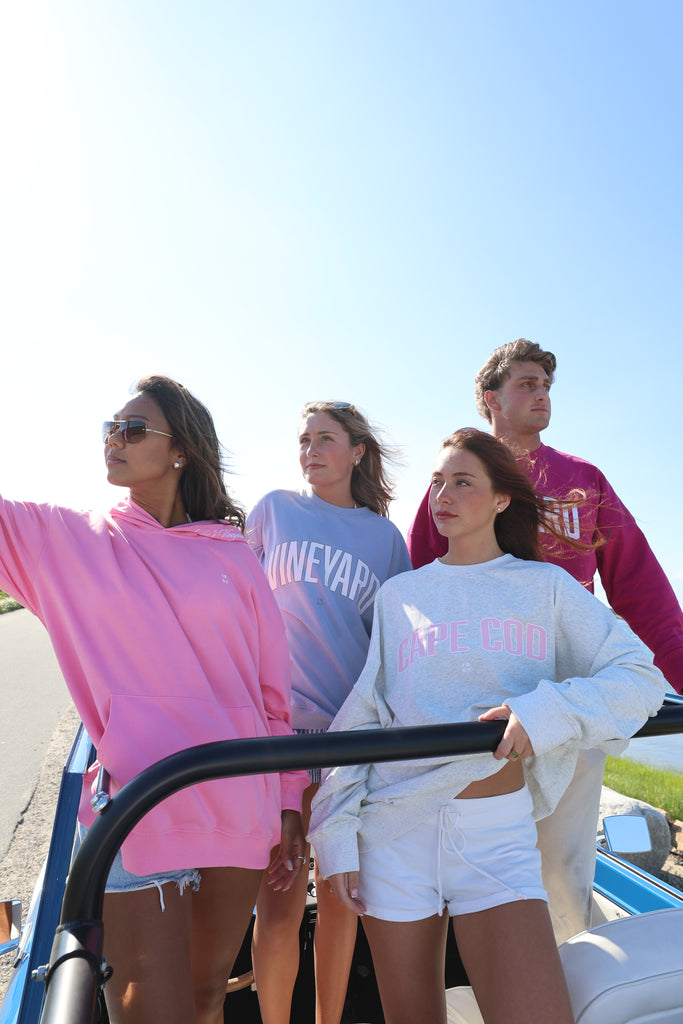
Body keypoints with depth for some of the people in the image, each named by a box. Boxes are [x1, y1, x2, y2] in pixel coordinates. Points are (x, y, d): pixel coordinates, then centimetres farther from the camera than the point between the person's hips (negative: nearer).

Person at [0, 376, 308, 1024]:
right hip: (137, 811, -2)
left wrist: (288, 803, 6)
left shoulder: (233, 555, 2)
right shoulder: (66, 543, 1)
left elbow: (274, 689, 4)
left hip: (241, 811, 2)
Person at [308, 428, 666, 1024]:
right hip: (395, 829, 2)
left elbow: (640, 676, -2)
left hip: (499, 832, -1)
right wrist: (337, 831, 0)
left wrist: (546, 712, -18)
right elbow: (361, 717, 6)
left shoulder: (544, 585, 5)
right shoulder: (399, 595, 7)